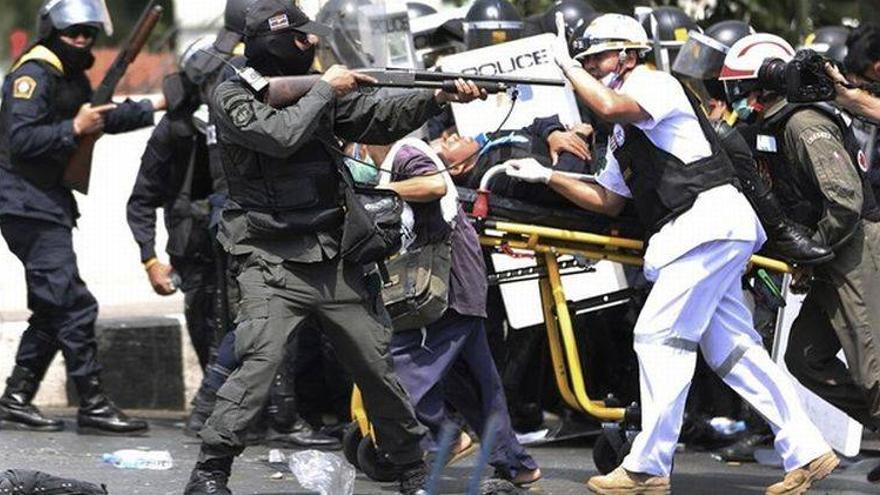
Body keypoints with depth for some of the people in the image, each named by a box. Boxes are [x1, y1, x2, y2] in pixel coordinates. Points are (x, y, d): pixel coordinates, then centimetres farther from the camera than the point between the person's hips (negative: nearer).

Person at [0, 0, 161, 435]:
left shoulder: (72, 78, 16)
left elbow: (101, 119, 31)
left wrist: (153, 107, 24)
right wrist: (74, 129, -22)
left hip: (49, 205, 10)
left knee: (52, 310, 13)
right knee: (73, 306, -12)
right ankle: (94, 407, -11)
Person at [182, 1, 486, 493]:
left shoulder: (314, 89, 11)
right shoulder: (233, 96, -6)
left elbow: (378, 119, 5)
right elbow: (281, 135, -22)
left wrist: (439, 97, -9)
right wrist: (326, 91, -10)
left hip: (336, 262, 6)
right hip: (273, 264, -6)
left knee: (378, 366, 9)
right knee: (258, 364, -20)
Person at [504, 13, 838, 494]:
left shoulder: (656, 83, -4)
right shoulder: (622, 134, 25)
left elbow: (611, 106, -25)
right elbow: (608, 200, 30)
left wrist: (565, 64, -11)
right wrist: (546, 176, 21)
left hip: (710, 218, -10)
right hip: (701, 236, 10)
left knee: (659, 337, -12)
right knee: (732, 348, 8)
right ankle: (805, 452, 9)